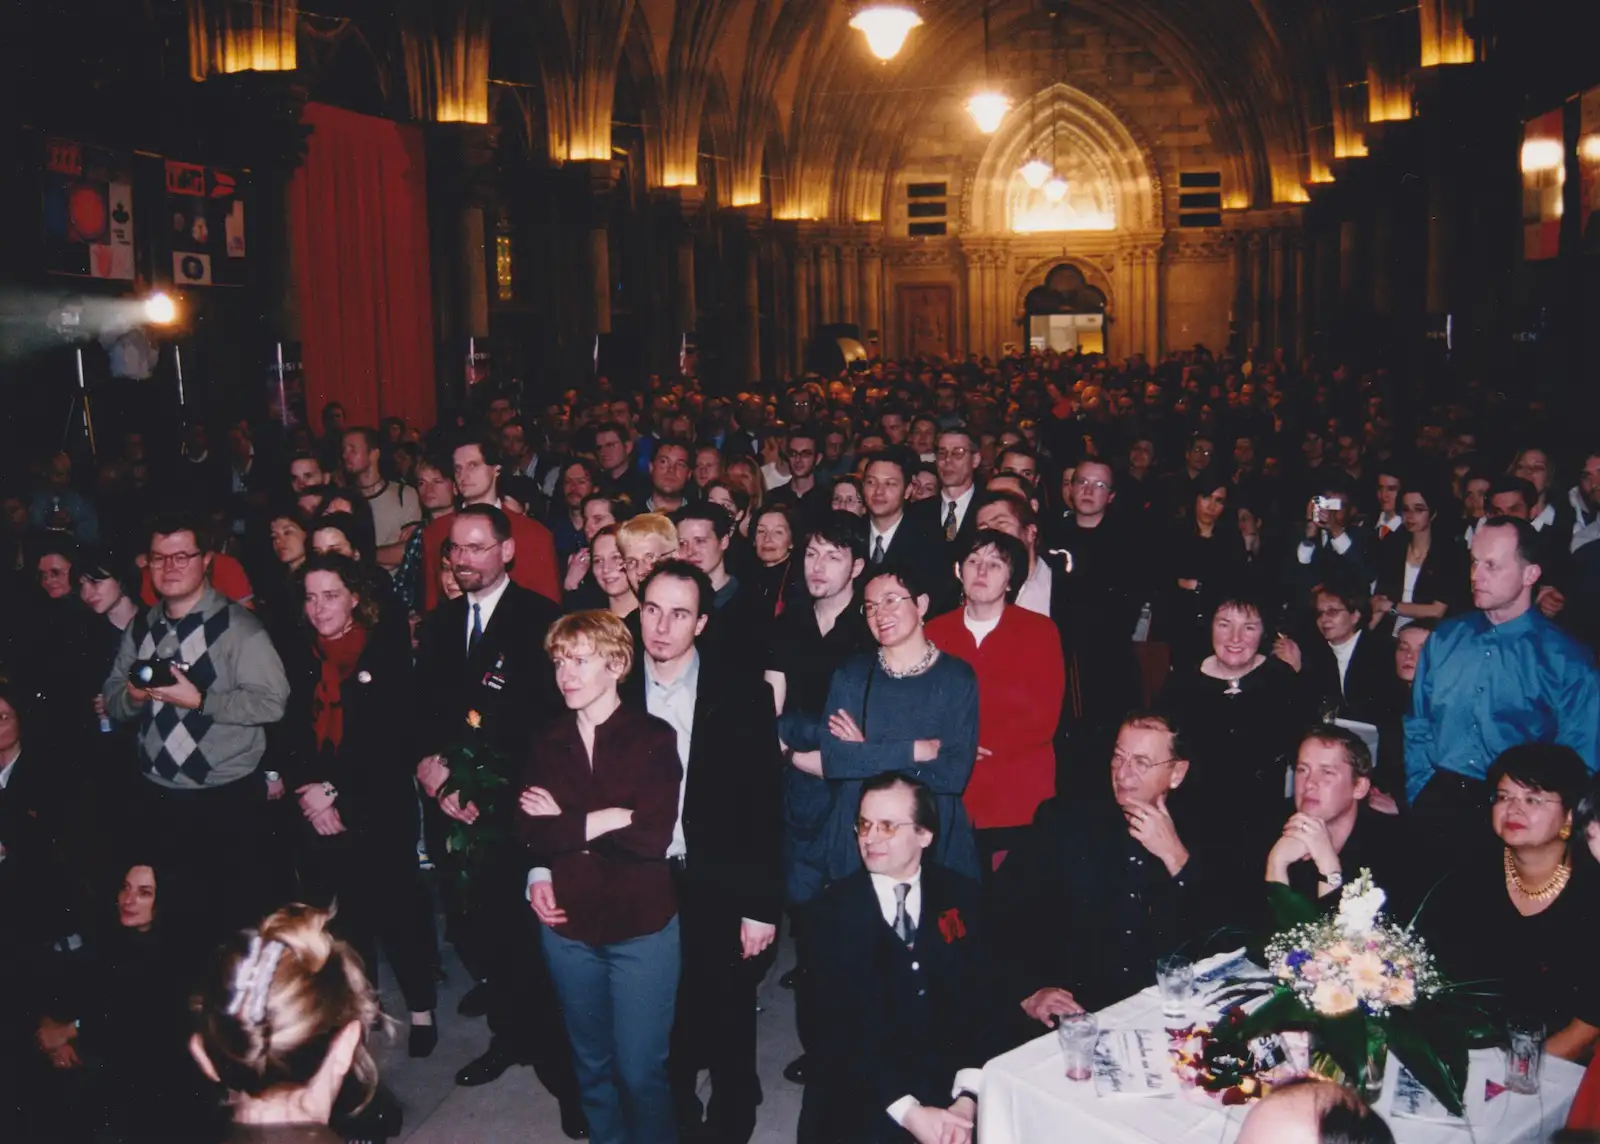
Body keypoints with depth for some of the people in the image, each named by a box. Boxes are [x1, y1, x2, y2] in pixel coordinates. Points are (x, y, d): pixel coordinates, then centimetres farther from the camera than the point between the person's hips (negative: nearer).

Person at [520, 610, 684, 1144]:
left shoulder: (654, 738, -10)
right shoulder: (548, 741, 4)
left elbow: (652, 836, -19)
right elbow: (530, 829, -4)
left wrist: (564, 824, -11)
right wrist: (538, 873, -23)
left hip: (642, 927, -4)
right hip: (567, 925, 4)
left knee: (641, 1069, 3)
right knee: (591, 1063, 18)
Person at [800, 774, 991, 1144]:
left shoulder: (962, 896, 4)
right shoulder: (834, 909, -2)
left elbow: (980, 1001, -2)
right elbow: (842, 1028, -8)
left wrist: (967, 1097, -17)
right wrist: (908, 1111, -19)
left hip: (952, 1080, 2)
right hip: (865, 1092, -1)